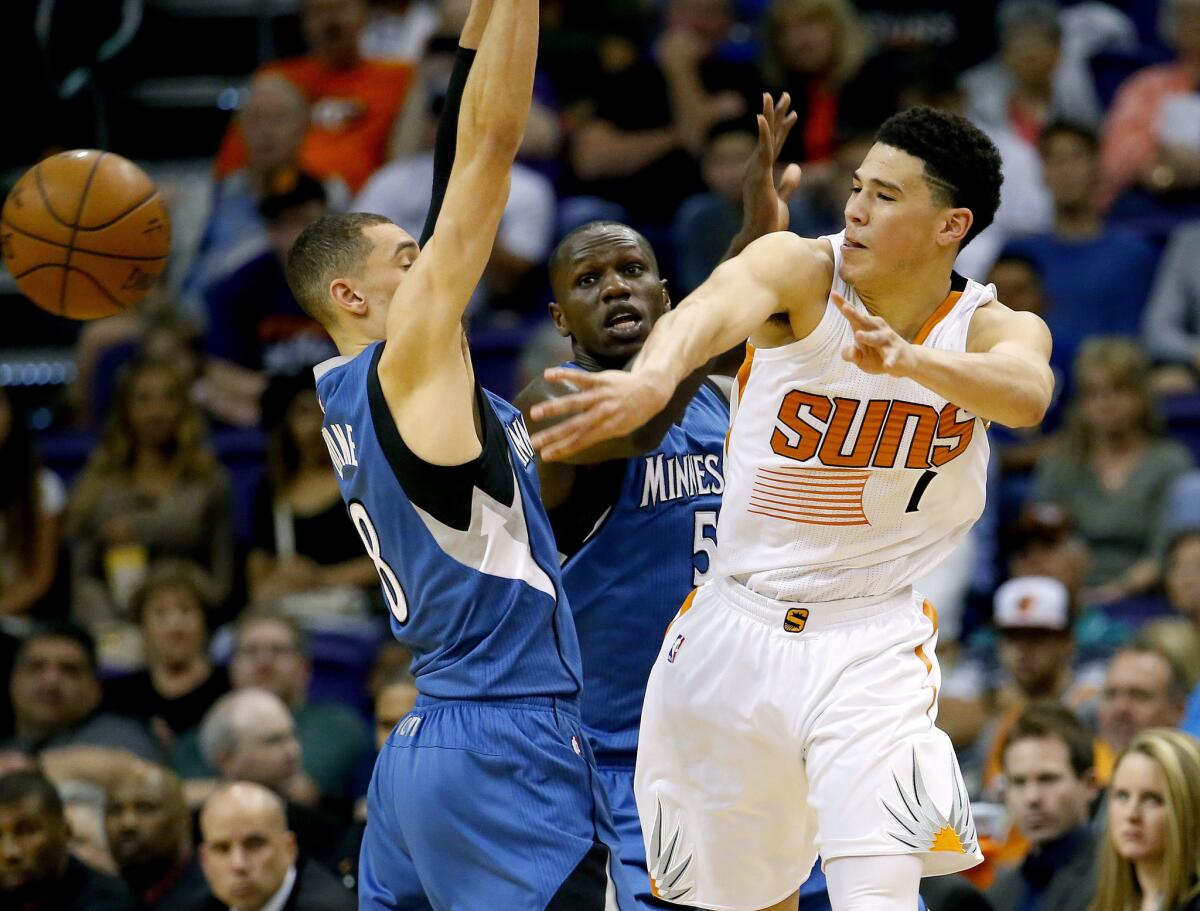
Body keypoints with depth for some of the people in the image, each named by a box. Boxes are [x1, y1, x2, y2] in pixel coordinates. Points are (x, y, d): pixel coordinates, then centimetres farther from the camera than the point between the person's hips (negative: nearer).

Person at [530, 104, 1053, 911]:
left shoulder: (995, 329, -8)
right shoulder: (802, 271, -11)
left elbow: (1027, 393, -33)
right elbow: (718, 308, -35)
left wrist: (907, 360, -54)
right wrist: (653, 377, -59)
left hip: (871, 643, -1)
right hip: (735, 630, 1)